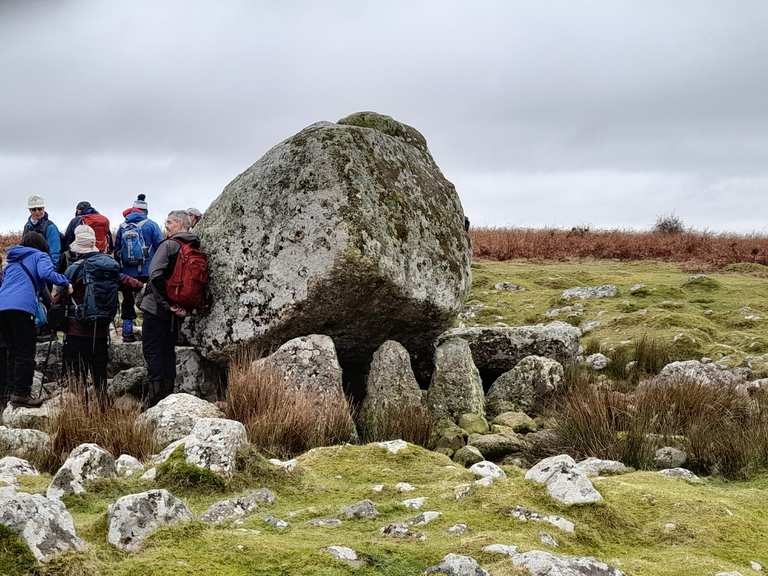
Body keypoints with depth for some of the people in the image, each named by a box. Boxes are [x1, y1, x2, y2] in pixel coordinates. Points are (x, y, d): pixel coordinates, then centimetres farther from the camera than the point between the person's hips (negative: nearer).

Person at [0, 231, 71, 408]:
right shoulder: (40, 256, 12)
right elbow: (46, 273, -8)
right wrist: (65, 282, 3)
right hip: (21, 307, -7)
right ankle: (20, 394, -7)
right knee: (25, 353, -3)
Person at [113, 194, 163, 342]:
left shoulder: (122, 227, 10)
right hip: (147, 272, -3)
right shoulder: (151, 225, -2)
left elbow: (116, 250, 14)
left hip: (126, 273, 3)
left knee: (128, 302, 10)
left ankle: (127, 332, 10)